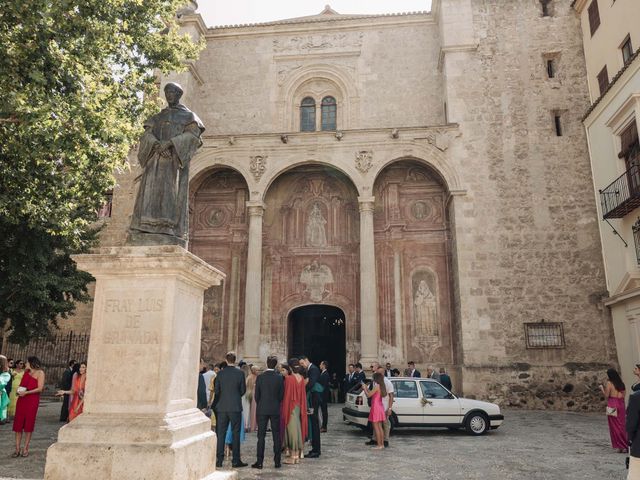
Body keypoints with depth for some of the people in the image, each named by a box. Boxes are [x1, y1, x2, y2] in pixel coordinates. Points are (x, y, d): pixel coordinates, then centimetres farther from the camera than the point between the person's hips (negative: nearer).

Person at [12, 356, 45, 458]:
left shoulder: (40, 373, -3)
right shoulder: (26, 372, 15)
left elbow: (40, 388, -11)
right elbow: (21, 384, 23)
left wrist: (26, 392, -15)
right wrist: (19, 389, 2)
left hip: (32, 401, -5)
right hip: (22, 400, 5)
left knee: (29, 424, 1)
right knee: (18, 424, 2)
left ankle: (26, 449, 8)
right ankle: (17, 449, 7)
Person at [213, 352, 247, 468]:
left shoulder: (220, 373, -1)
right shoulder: (240, 373, -7)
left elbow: (216, 390, 3)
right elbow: (243, 390, -1)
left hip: (222, 407, 2)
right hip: (235, 407, -2)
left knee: (220, 434, 9)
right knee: (235, 434, 4)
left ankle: (219, 460, 12)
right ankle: (236, 461, 6)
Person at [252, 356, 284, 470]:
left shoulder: (260, 377, -7)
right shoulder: (280, 378, -5)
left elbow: (256, 394, -2)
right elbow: (282, 395, 1)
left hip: (262, 409, -1)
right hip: (275, 409, 1)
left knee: (261, 436, 5)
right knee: (276, 436, 7)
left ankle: (259, 461, 6)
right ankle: (277, 461, 9)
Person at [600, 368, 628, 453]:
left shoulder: (609, 383, -8)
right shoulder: (621, 383, 9)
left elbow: (606, 395, -8)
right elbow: (623, 396, 13)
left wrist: (602, 388, 7)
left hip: (613, 405, -6)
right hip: (621, 404, 6)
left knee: (615, 426, 2)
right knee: (622, 425, 12)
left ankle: (620, 446, 4)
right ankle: (625, 445, 12)